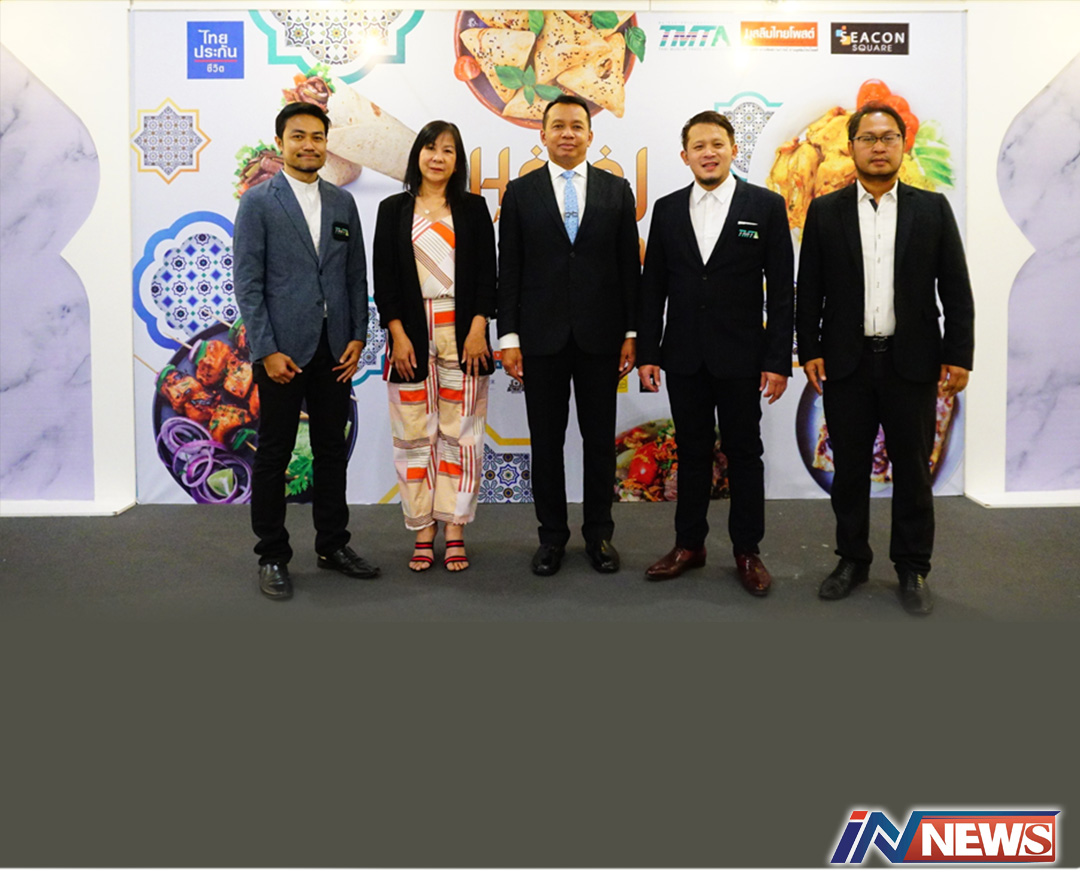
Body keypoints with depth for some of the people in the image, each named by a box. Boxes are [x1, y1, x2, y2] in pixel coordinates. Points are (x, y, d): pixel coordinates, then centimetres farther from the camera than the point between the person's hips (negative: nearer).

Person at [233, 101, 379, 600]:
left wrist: (357, 337, 1)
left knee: (333, 450, 11)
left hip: (335, 350, 4)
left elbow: (356, 275, 11)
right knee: (273, 455, 4)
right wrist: (266, 350, -13)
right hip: (282, 349, -4)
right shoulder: (258, 202, -2)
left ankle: (333, 545, 24)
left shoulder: (342, 203, 11)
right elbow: (247, 282, -7)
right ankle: (272, 556, 15)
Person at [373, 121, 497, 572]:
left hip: (462, 333, 0)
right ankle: (423, 533, 11)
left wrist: (477, 328, -7)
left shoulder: (473, 208, 9)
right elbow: (383, 277, 4)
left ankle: (455, 534, 9)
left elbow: (486, 273, 5)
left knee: (460, 433, 0)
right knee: (415, 436, 2)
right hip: (412, 335, 0)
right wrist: (397, 334, -6)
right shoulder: (394, 209, 8)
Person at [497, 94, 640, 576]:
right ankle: (552, 534, 19)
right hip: (542, 335, 0)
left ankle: (599, 532, 20)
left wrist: (631, 333, 1)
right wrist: (508, 336, -3)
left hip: (600, 335, 1)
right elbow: (509, 270, 2)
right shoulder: (520, 192, 5)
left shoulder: (616, 190, 6)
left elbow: (629, 266, 5)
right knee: (546, 440, 6)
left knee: (600, 438, 7)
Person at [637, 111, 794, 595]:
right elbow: (653, 286, 7)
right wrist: (646, 352, 1)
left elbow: (781, 289, -3)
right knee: (691, 451, 11)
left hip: (741, 355, -2)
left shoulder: (766, 205, -1)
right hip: (684, 355, 2)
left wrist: (778, 360, -8)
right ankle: (689, 545, 23)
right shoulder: (667, 209, 7)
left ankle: (747, 551, 18)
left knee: (744, 453, 6)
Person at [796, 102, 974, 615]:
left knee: (912, 470, 7)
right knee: (849, 468, 9)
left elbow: (955, 288, 3)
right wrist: (810, 351, -3)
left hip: (912, 362, 0)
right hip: (846, 362, 0)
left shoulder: (932, 209, 4)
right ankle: (852, 560, 24)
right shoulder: (824, 212, 5)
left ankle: (912, 569, 20)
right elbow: (809, 289, 4)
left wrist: (959, 356, -3)